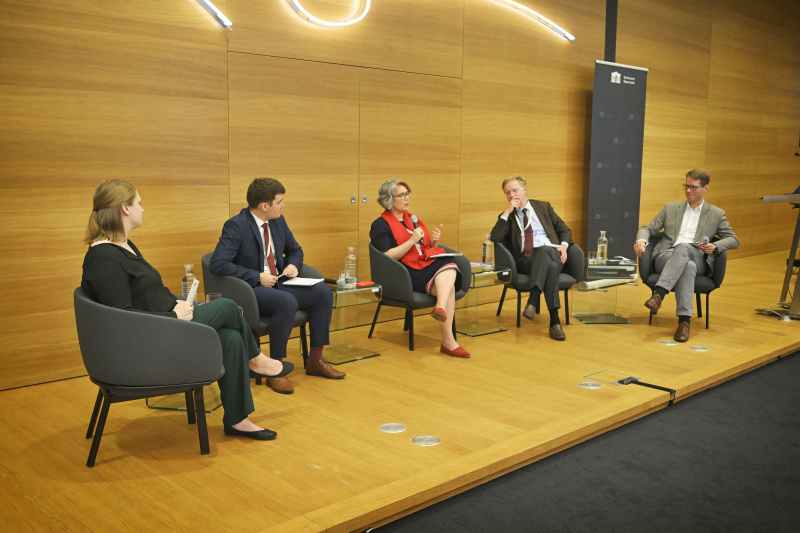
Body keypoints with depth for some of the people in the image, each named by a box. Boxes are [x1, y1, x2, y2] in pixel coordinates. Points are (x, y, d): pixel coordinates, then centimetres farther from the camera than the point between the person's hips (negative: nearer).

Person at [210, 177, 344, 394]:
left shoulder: (278, 221, 8)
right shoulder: (236, 226, -14)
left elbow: (295, 250, 24)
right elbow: (218, 264, -23)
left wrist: (293, 264, -1)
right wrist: (257, 277, -23)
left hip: (278, 284, 8)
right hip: (250, 290, -8)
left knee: (324, 292, -10)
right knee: (288, 302, -36)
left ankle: (315, 361, 0)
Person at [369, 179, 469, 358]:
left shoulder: (412, 219, 26)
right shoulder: (380, 225, 3)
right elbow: (387, 257, -10)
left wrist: (434, 240, 4)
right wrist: (412, 240, -16)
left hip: (430, 263, 6)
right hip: (409, 272, -6)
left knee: (449, 266, -30)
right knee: (448, 287, -29)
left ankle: (441, 309, -51)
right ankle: (448, 341, -35)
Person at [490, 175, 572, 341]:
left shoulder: (543, 207, 24)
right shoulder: (506, 217, 20)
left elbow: (565, 230, 24)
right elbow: (495, 237, -1)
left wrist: (563, 246, 1)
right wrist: (507, 211, -2)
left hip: (551, 253, 1)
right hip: (525, 260, -1)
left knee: (543, 249, -39)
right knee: (551, 267, -37)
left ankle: (532, 301, -46)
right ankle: (554, 321, -44)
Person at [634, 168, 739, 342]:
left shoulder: (716, 214, 21)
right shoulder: (671, 208, 24)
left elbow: (733, 240, 16)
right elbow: (647, 228, 18)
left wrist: (715, 247, -6)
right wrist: (641, 240, -7)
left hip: (697, 259, -1)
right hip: (665, 257, 1)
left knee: (683, 248, -39)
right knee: (688, 266, -38)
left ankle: (658, 294, -51)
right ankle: (684, 320, -47)